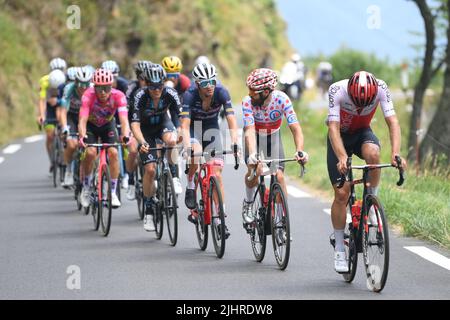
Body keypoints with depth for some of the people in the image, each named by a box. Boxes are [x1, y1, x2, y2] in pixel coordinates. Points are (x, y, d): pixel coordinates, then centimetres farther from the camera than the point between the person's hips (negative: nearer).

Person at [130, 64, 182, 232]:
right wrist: (142, 142, -50)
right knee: (150, 169, -12)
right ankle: (149, 210, 3)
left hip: (163, 123, 1)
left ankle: (174, 177, -14)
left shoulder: (170, 94, -26)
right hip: (146, 130, -1)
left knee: (171, 140, -36)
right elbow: (135, 124, -34)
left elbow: (180, 117, -25)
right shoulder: (140, 96, -30)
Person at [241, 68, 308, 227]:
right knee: (255, 169, -24)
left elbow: (295, 127, -36)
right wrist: (252, 154, -56)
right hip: (255, 138, -1)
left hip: (273, 137, 1)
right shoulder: (248, 102, -31)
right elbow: (250, 130, -39)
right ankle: (248, 204, 3)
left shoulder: (282, 99, -31)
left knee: (279, 175, -13)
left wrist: (300, 151, -52)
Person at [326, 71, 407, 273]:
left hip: (362, 133, 1)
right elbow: (333, 128, -37)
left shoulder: (381, 88, -27)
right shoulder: (337, 90, -32)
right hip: (340, 137, -1)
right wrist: (342, 158, -52)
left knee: (372, 153, -36)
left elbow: (392, 121, -32)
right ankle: (339, 250, 5)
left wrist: (396, 153, -47)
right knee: (341, 194, -8)